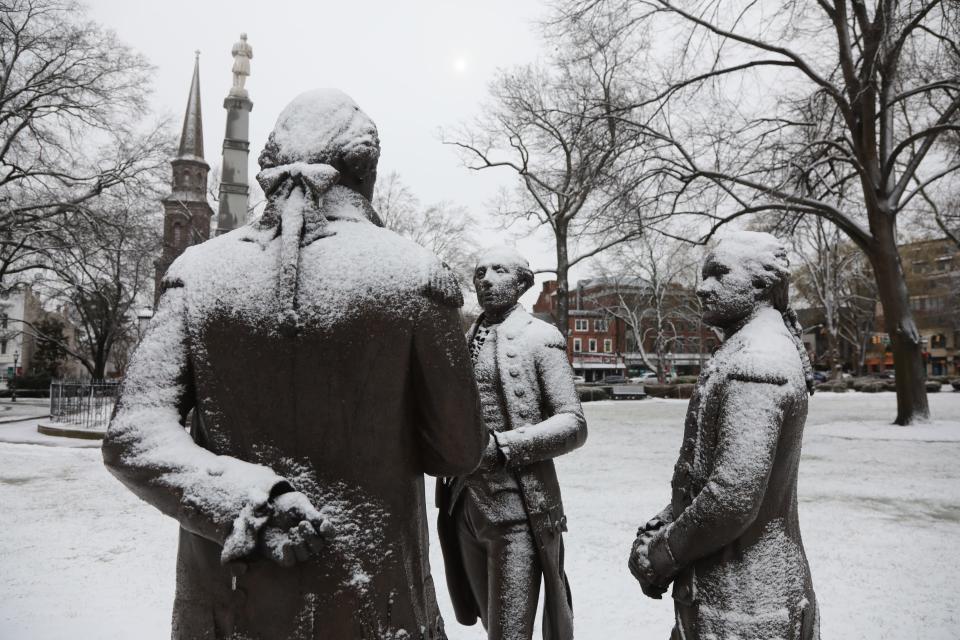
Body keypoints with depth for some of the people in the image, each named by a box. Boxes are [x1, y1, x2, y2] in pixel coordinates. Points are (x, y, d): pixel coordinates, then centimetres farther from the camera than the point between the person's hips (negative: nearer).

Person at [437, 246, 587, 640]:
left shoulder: (540, 337, -5)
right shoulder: (466, 340, 12)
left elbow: (573, 423, -10)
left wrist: (500, 445, -21)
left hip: (516, 508, -6)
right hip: (465, 506, 6)